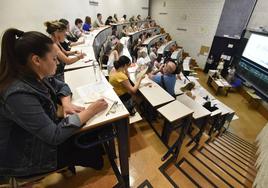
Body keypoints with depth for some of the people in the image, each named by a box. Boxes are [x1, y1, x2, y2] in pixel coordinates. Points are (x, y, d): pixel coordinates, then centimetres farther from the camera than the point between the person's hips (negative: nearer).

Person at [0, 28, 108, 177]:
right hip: (24, 158, -6)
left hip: (42, 134, 7)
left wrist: (66, 103, -16)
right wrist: (90, 112, -32)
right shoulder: (19, 95, -36)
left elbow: (60, 86, 5)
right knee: (91, 150, -1)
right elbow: (54, 136, -34)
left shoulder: (36, 76, -11)